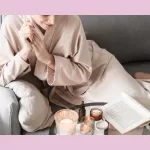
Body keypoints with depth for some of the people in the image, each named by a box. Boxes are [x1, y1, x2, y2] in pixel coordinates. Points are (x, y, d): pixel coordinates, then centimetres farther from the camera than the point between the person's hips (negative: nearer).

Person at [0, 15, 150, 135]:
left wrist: (49, 59, -31)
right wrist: (25, 51, -33)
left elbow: (84, 72, -19)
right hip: (64, 86, 3)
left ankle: (137, 80, 26)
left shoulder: (71, 21, -26)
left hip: (96, 67, -2)